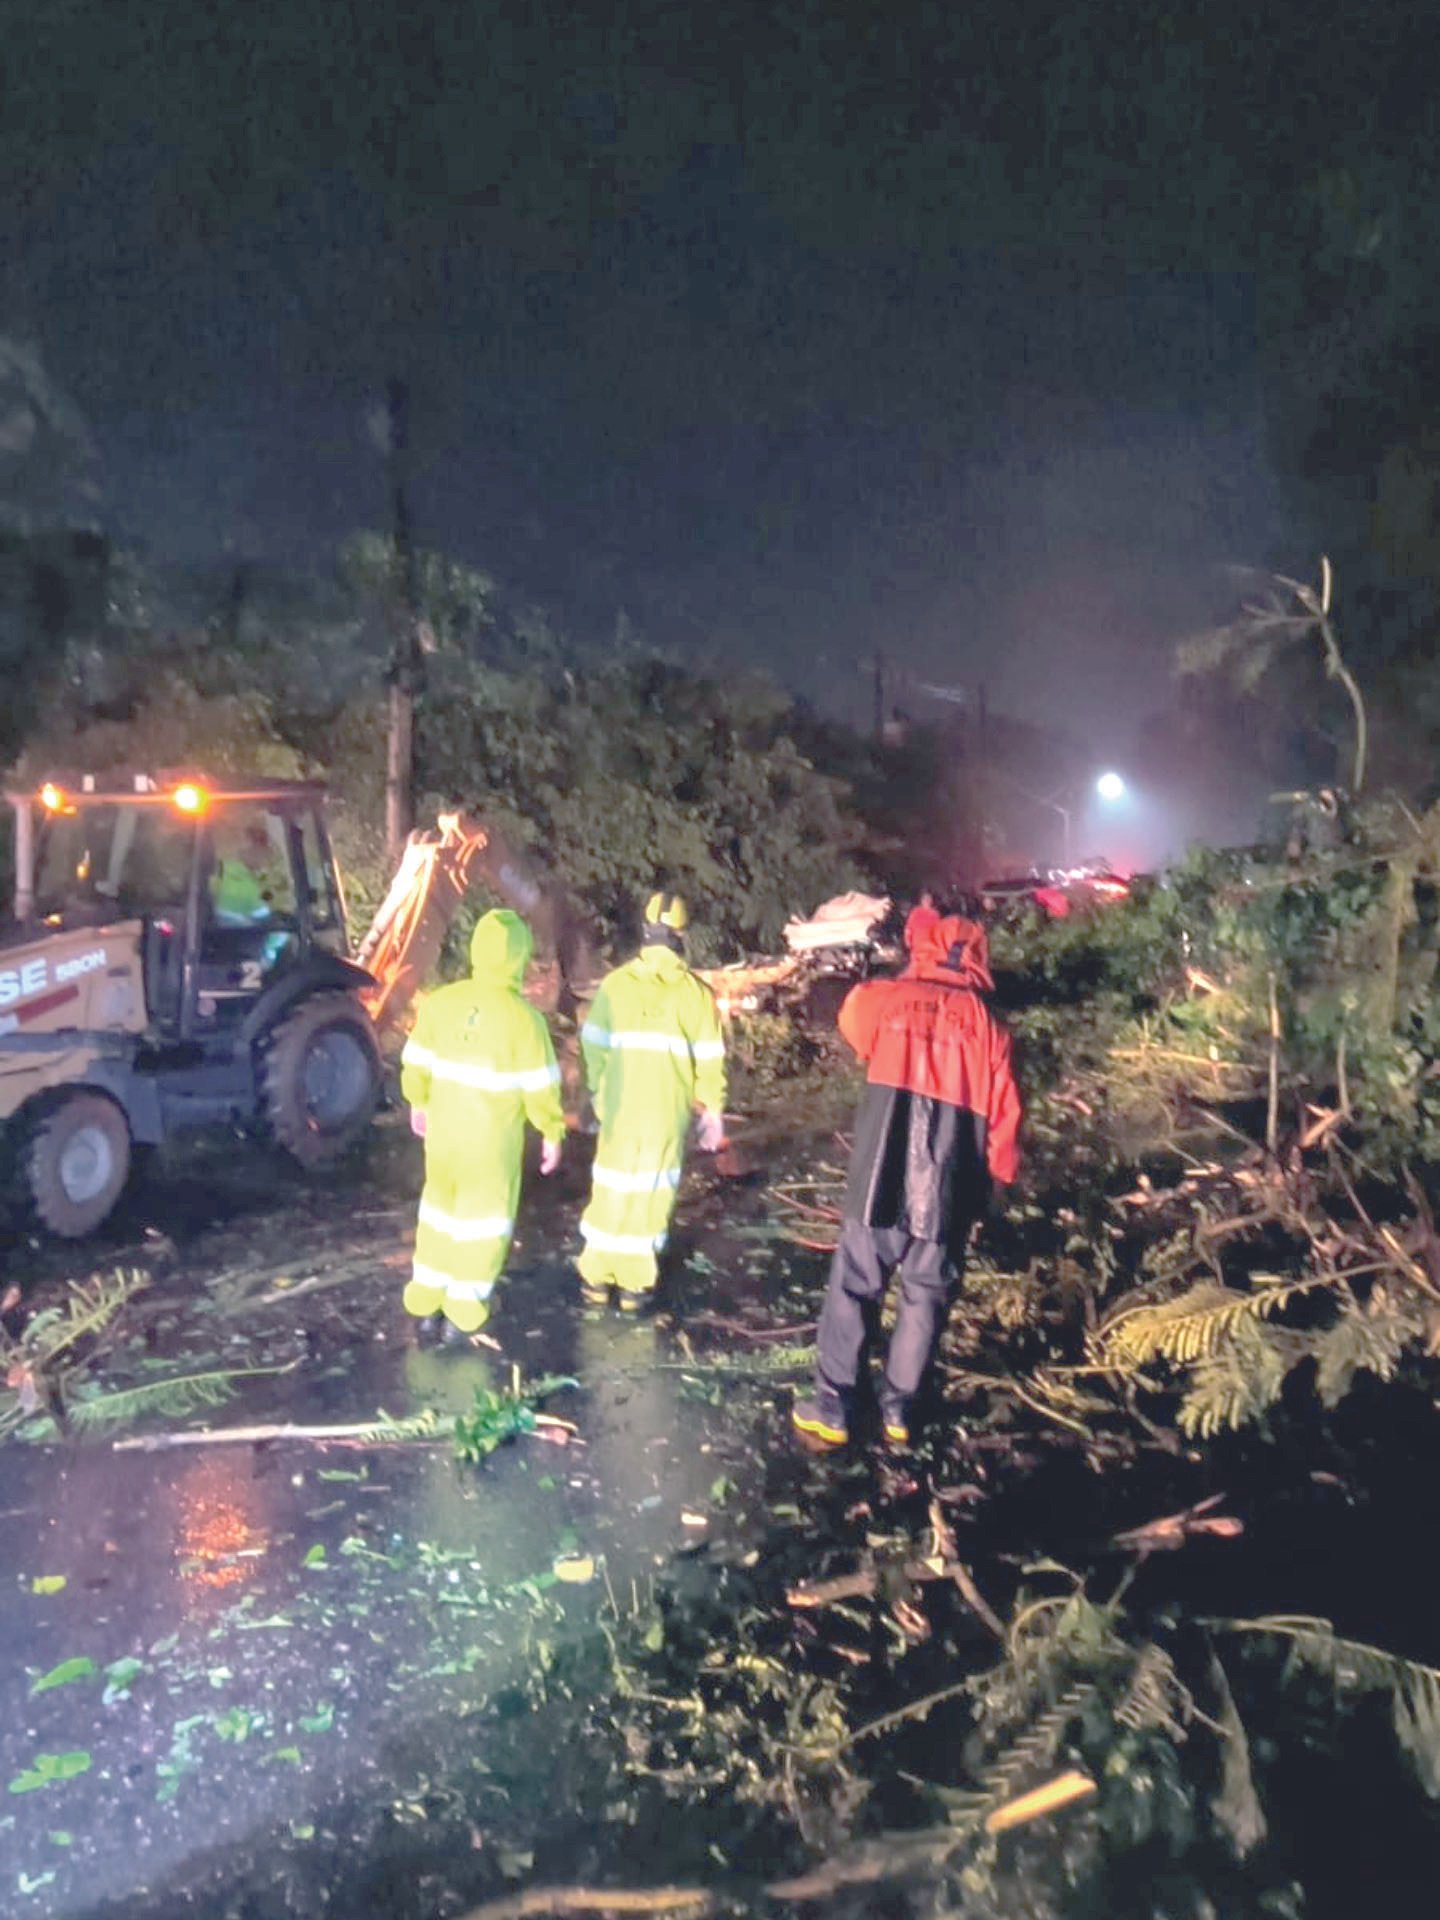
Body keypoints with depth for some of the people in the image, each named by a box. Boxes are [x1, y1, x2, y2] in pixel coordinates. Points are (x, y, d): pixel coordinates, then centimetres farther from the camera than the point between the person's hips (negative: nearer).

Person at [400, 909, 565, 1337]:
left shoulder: (442, 1001, -11)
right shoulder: (524, 1018, -23)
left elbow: (418, 1061, 0)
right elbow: (541, 1087, -17)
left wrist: (418, 1101, 18)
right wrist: (553, 1135, -3)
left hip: (444, 1126, 4)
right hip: (494, 1136, -4)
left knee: (441, 1200, 22)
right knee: (485, 1212, 14)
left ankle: (426, 1288, 31)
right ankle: (466, 1299, 23)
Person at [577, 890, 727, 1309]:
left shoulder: (615, 984, -6)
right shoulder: (695, 992, -8)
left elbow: (593, 1046, -2)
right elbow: (708, 1059, -5)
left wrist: (595, 1095, 11)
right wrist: (712, 1110, 6)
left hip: (619, 1108, 1)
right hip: (669, 1113, -1)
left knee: (612, 1186, 14)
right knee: (652, 1190, 11)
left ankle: (597, 1277, 22)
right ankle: (634, 1283, 17)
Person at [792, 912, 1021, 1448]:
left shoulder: (886, 999, 0)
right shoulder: (988, 1027, 2)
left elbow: (851, 1018, 24)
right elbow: (1004, 1119, 4)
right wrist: (996, 1178, 18)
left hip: (880, 1182, -1)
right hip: (948, 1192, 1)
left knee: (850, 1289, 11)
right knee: (924, 1298, 17)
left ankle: (831, 1408, 15)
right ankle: (898, 1408, 23)